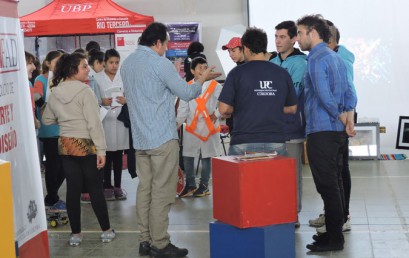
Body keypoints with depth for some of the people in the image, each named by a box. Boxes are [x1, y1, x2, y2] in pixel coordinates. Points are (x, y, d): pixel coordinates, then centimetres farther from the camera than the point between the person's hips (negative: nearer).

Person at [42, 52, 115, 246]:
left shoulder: (54, 93, 5)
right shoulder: (85, 91, -15)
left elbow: (47, 120, 17)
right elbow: (94, 123, -18)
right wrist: (101, 149, -16)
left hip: (65, 145, 5)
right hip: (85, 145, -5)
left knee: (73, 189, 9)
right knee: (95, 188, 5)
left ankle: (75, 234, 13)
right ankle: (106, 231, 15)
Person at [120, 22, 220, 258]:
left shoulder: (127, 64, 12)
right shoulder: (160, 63, -12)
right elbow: (187, 93, -7)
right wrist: (202, 79, 10)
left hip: (140, 138, 8)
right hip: (163, 138, -8)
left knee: (145, 188, 9)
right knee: (162, 192, -3)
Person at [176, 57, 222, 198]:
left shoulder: (215, 86, 0)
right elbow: (183, 108, 5)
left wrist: (217, 114, -18)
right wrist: (177, 123, -4)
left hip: (209, 127, -1)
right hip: (192, 128, 2)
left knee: (206, 157, 5)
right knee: (187, 157, 2)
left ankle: (204, 185, 19)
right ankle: (190, 185, 17)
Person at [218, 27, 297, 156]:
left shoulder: (237, 73, -4)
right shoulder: (282, 73, 5)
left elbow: (224, 109, -6)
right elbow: (292, 108, 13)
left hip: (244, 143, -2)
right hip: (276, 142, 3)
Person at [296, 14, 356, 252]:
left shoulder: (317, 59, -12)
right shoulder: (336, 57, 17)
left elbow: (324, 95, -22)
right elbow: (349, 92, 14)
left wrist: (340, 117, -8)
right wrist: (349, 118, 3)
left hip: (322, 131, -9)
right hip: (338, 132, 9)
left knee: (327, 186, -5)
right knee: (335, 183, 14)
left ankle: (334, 239, 0)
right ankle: (336, 232, 22)